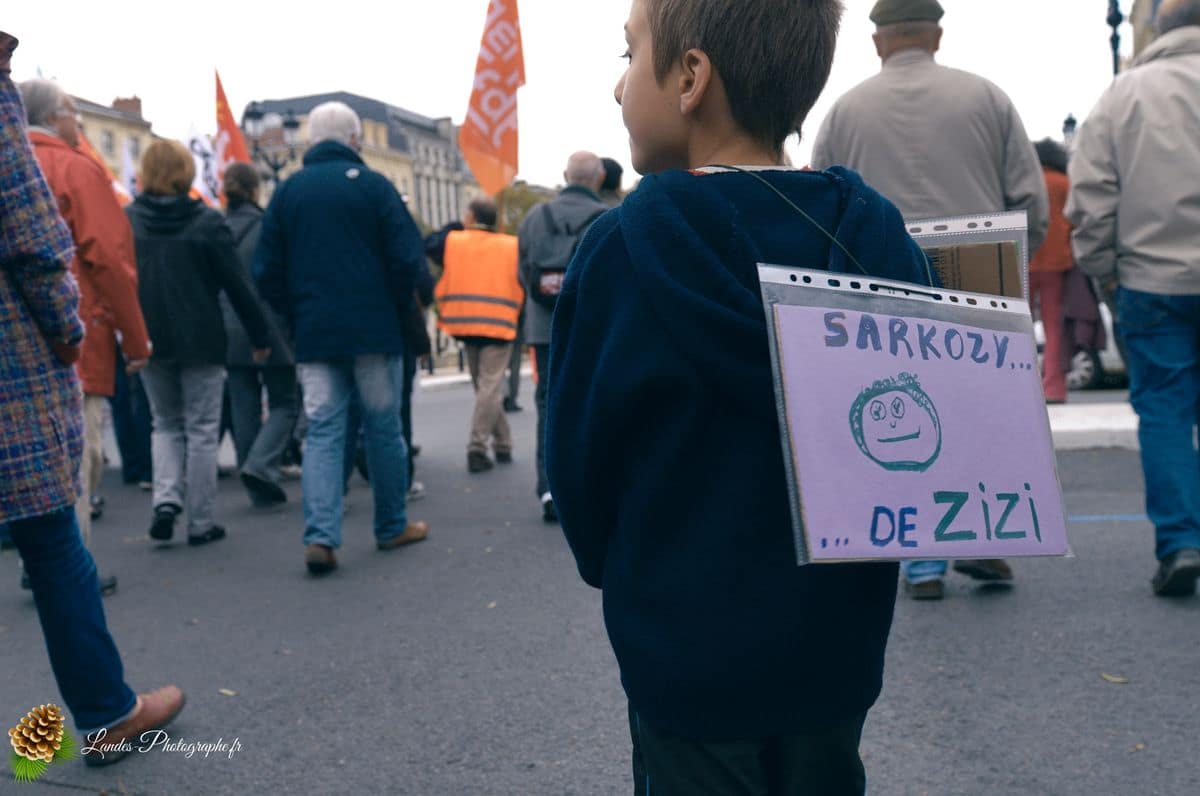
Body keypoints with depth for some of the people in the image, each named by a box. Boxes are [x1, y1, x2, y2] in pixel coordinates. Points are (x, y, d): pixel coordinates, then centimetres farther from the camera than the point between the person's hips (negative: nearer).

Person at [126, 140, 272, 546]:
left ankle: (166, 499, 0)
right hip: (200, 341, -2)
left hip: (149, 341, 3)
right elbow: (236, 284, -7)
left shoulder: (126, 220, 0)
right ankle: (201, 523, 9)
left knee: (166, 425, 19)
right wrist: (260, 334, 0)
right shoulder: (208, 222, -7)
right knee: (201, 430, 6)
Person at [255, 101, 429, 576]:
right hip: (374, 331, -2)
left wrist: (295, 314, 17)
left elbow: (266, 272, 6)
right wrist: (399, 310, 7)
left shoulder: (287, 191, 7)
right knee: (384, 429, 8)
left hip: (313, 335, 3)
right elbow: (406, 257, -7)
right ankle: (392, 527, 20)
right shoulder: (372, 184, -3)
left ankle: (321, 536, -7)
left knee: (322, 432, 4)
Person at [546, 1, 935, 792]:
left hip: (691, 648, -3)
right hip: (839, 644, 4)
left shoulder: (627, 251, -19)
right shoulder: (882, 237, -8)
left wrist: (617, 571, 9)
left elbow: (579, 447, -10)